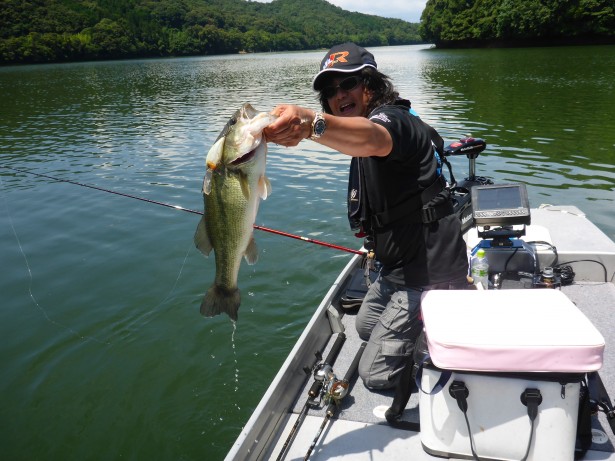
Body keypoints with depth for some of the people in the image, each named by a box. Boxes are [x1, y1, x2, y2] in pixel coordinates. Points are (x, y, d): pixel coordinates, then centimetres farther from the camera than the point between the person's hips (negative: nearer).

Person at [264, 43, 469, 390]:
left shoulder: (390, 117, -19)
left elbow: (372, 139, -46)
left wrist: (311, 124, -65)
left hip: (429, 274, -11)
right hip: (400, 267, 11)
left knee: (376, 375, -1)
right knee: (366, 328, 29)